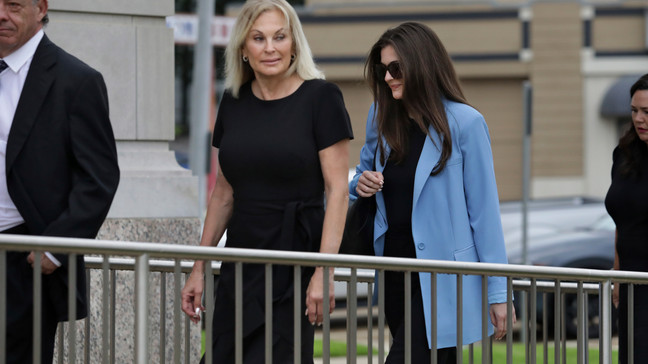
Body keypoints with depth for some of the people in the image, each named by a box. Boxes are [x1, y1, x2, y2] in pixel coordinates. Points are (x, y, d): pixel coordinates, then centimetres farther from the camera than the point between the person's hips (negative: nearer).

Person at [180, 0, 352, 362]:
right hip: (240, 262, 6)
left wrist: (324, 272, -18)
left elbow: (337, 190, -11)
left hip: (294, 262, -6)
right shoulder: (234, 102, 9)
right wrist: (199, 268, 12)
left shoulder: (320, 97, -7)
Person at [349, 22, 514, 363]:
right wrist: (360, 185, -2)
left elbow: (483, 209, -8)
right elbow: (365, 170, 24)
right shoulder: (381, 118, 8)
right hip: (393, 268, 6)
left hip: (440, 280, -6)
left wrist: (497, 292, -9)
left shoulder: (464, 123, -8)